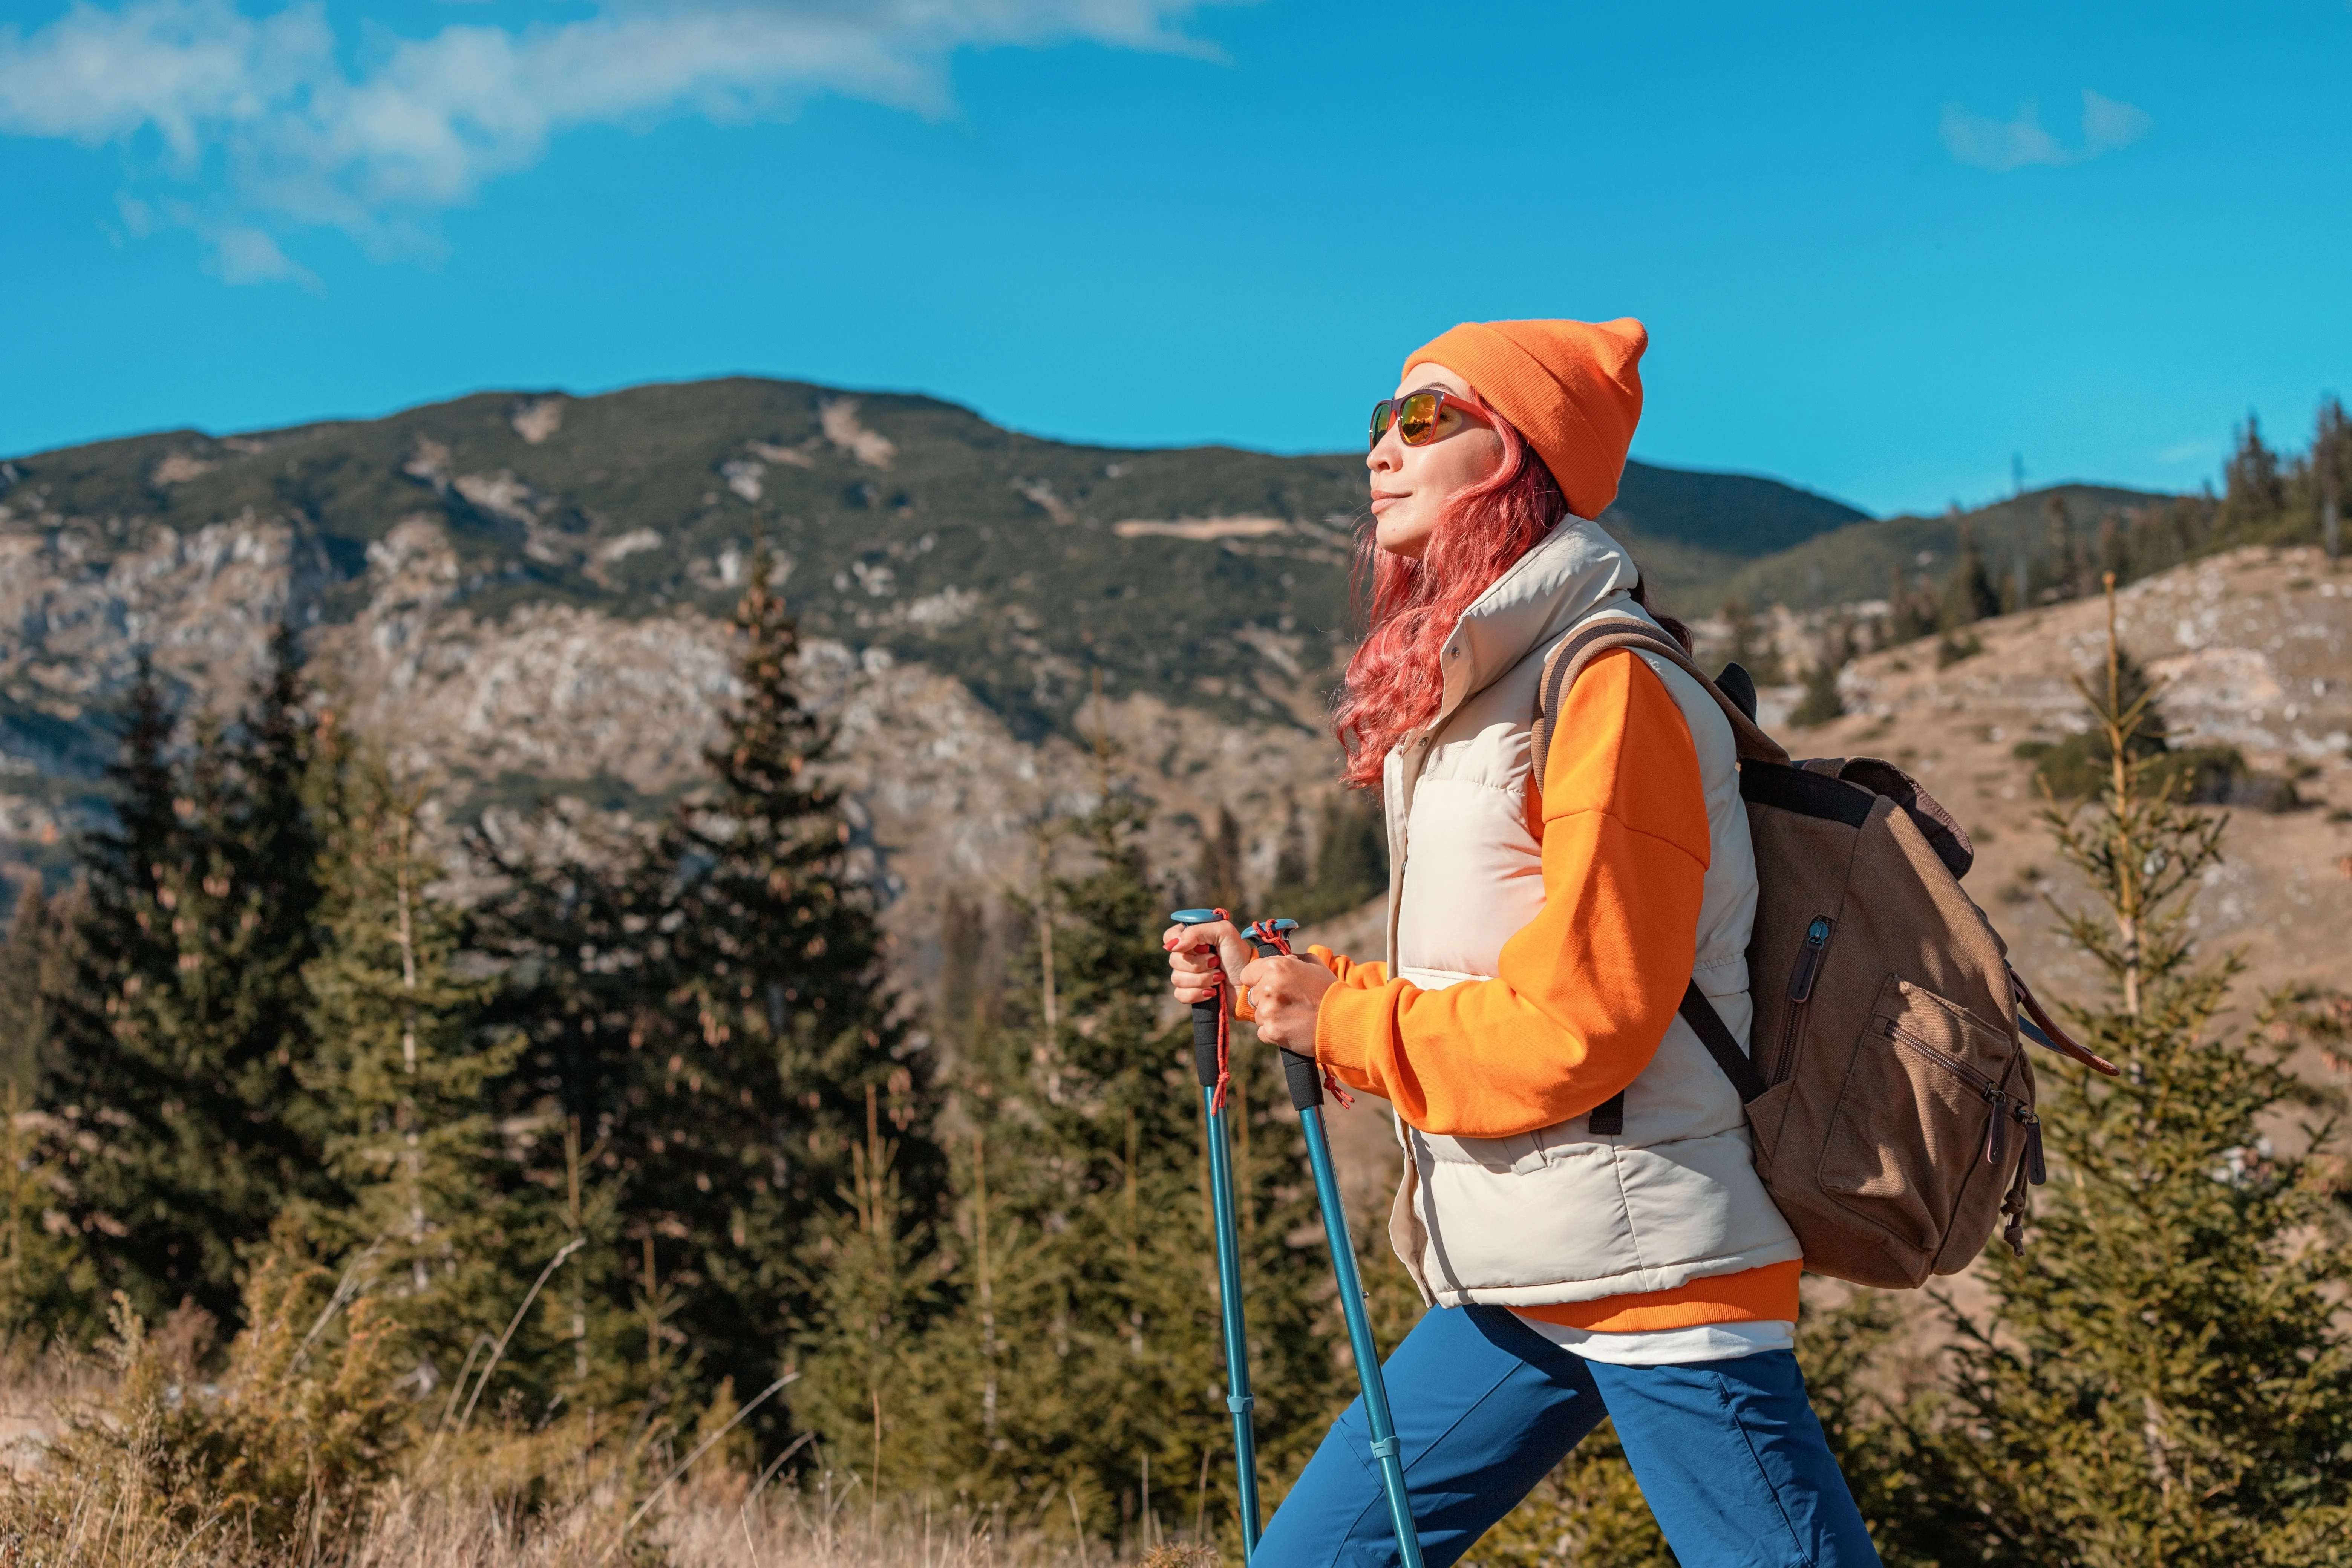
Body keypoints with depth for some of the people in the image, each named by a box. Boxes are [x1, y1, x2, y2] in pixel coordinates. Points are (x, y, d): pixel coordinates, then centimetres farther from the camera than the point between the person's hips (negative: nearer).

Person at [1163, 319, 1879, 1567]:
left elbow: (1577, 1026, -18)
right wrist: (1264, 985, 8)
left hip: (1652, 1270, -9)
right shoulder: (1452, 700, 15)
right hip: (1516, 1292, 9)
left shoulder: (1607, 690, -13)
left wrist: (1341, 1020, -9)